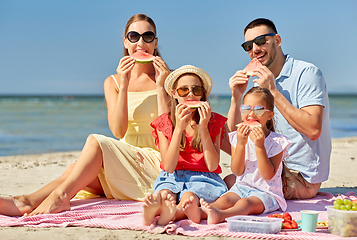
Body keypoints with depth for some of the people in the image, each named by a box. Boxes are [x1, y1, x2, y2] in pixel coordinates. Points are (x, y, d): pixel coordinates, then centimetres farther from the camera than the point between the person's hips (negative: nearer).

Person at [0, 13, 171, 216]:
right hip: (125, 160, 4)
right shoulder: (113, 83, 11)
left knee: (96, 142, -27)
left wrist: (161, 86, -14)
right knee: (77, 170, -26)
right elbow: (118, 131, -5)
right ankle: (26, 202, -42)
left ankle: (61, 196, -35)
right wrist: (123, 85, -13)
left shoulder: (168, 78, 2)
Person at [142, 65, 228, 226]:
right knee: (164, 195, -36)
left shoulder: (214, 122, 7)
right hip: (172, 178, 1)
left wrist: (203, 127, -12)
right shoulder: (164, 123, 8)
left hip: (203, 178, -1)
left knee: (189, 198, -37)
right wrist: (179, 128, -13)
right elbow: (169, 167, -5)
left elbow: (212, 166, -5)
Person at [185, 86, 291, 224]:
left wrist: (260, 146, -22)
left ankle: (220, 215, -62)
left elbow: (268, 175, -15)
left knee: (246, 203, -33)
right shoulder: (238, 137, 5)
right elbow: (237, 171, -3)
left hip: (267, 193, -4)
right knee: (225, 200, -25)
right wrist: (241, 144, -17)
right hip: (242, 187, 4)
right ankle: (200, 212, -53)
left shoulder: (277, 142, -6)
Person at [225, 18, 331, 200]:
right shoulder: (259, 83, 10)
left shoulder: (307, 73, -13)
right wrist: (236, 97, -11)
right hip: (276, 169, 8)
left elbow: (313, 130, -27)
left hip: (302, 176, -8)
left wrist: (273, 91, -24)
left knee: (229, 183, -18)